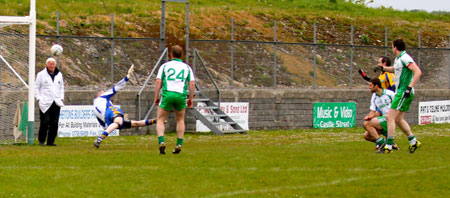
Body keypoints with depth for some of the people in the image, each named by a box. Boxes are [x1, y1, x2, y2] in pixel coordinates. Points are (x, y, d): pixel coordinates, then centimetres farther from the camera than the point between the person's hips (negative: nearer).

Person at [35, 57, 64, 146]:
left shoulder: (59, 75, 15)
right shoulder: (41, 74, 3)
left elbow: (61, 87, 24)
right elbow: (36, 87, 6)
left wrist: (61, 98, 12)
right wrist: (39, 98, -4)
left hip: (56, 102, 4)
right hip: (45, 102, -4)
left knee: (54, 123, 0)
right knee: (45, 122, -8)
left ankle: (51, 141, 7)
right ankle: (41, 141, 4)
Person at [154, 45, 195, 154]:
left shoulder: (165, 66, 10)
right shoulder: (187, 67, 14)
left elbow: (158, 81, 0)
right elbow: (192, 84, 6)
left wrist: (156, 97, 5)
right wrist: (190, 99, 13)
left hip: (167, 94, -2)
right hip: (181, 95, 2)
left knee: (160, 120, 9)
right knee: (180, 120, 22)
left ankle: (161, 142, -13)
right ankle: (179, 144, 12)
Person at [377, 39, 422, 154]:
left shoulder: (404, 58, -16)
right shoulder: (398, 59, 14)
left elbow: (418, 72, -24)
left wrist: (409, 87, -29)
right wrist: (383, 68, 24)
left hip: (404, 93, -10)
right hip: (400, 92, 10)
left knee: (390, 117, -11)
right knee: (398, 119, 14)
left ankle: (388, 146, -10)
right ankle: (413, 142, 22)